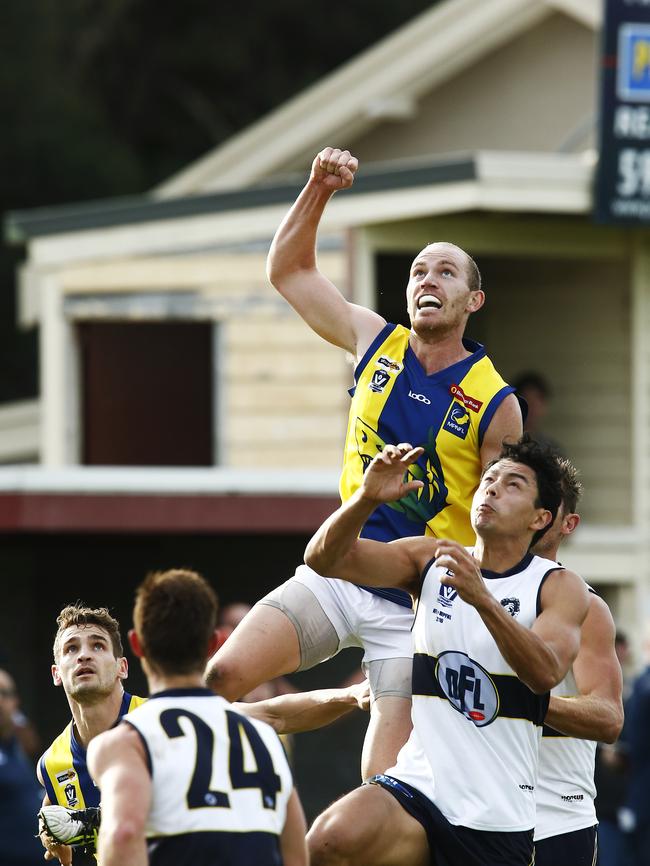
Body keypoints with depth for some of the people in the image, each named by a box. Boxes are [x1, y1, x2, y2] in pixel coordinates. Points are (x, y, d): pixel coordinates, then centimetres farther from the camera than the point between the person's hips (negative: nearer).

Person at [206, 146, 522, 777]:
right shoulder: (375, 343, 5)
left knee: (385, 782, -8)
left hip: (415, 605, -3)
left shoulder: (495, 404, -6)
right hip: (337, 573, 3)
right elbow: (288, 271, 14)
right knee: (224, 675, -19)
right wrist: (319, 189, 1)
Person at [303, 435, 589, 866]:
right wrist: (367, 499, -23)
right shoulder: (430, 560, 7)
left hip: (498, 816, -1)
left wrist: (482, 599, -36)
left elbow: (545, 673, -21)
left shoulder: (560, 587, -2)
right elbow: (324, 557, -4)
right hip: (415, 786, 1)